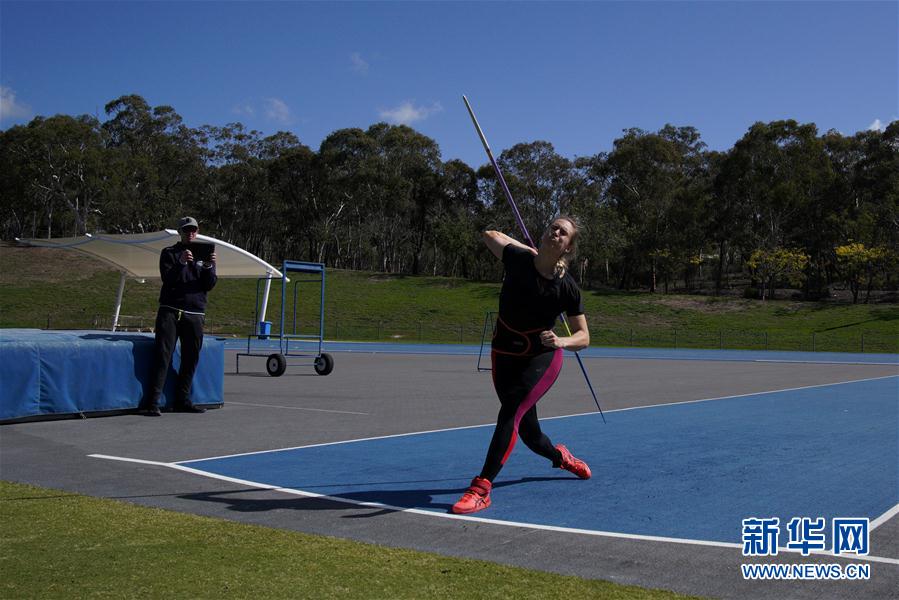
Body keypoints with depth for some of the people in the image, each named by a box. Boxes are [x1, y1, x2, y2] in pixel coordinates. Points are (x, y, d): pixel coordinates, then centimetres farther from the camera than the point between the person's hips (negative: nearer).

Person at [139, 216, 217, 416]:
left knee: (191, 358, 4)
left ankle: (182, 400, 13)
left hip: (195, 314, 3)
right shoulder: (169, 253, 9)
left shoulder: (205, 253, 15)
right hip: (170, 311, -3)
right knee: (163, 356, -10)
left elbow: (210, 285, 4)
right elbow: (167, 279, -7)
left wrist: (209, 267, -14)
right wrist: (181, 263, -23)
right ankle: (153, 402, -12)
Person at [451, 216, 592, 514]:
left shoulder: (567, 287, -16)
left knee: (511, 412, -26)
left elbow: (583, 337, -9)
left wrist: (560, 341, -30)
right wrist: (526, 247, 5)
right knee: (530, 433, 10)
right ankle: (560, 456, 46)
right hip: (504, 356, 3)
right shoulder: (518, 259, -11)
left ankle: (482, 489, -23)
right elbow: (490, 235, 9)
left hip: (542, 358, -3)